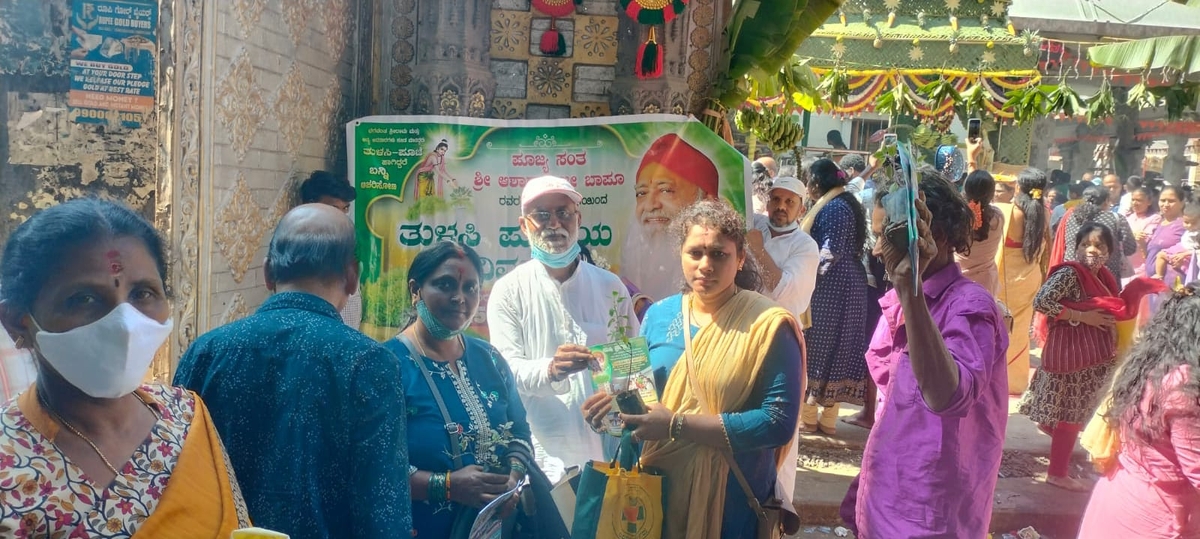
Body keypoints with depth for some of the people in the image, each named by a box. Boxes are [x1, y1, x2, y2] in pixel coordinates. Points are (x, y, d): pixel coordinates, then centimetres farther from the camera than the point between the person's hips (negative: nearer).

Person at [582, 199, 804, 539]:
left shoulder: (769, 325, -14)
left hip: (731, 496, -4)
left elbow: (778, 422, -20)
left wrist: (677, 425, -24)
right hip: (658, 485, 4)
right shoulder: (659, 315, 1)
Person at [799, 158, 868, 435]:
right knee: (838, 345, 10)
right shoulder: (848, 203, 15)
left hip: (830, 286, -9)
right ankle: (828, 418, 16)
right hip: (848, 284, 9)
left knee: (818, 344, -1)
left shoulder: (832, 208, -15)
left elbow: (830, 252, -21)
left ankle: (808, 414, 8)